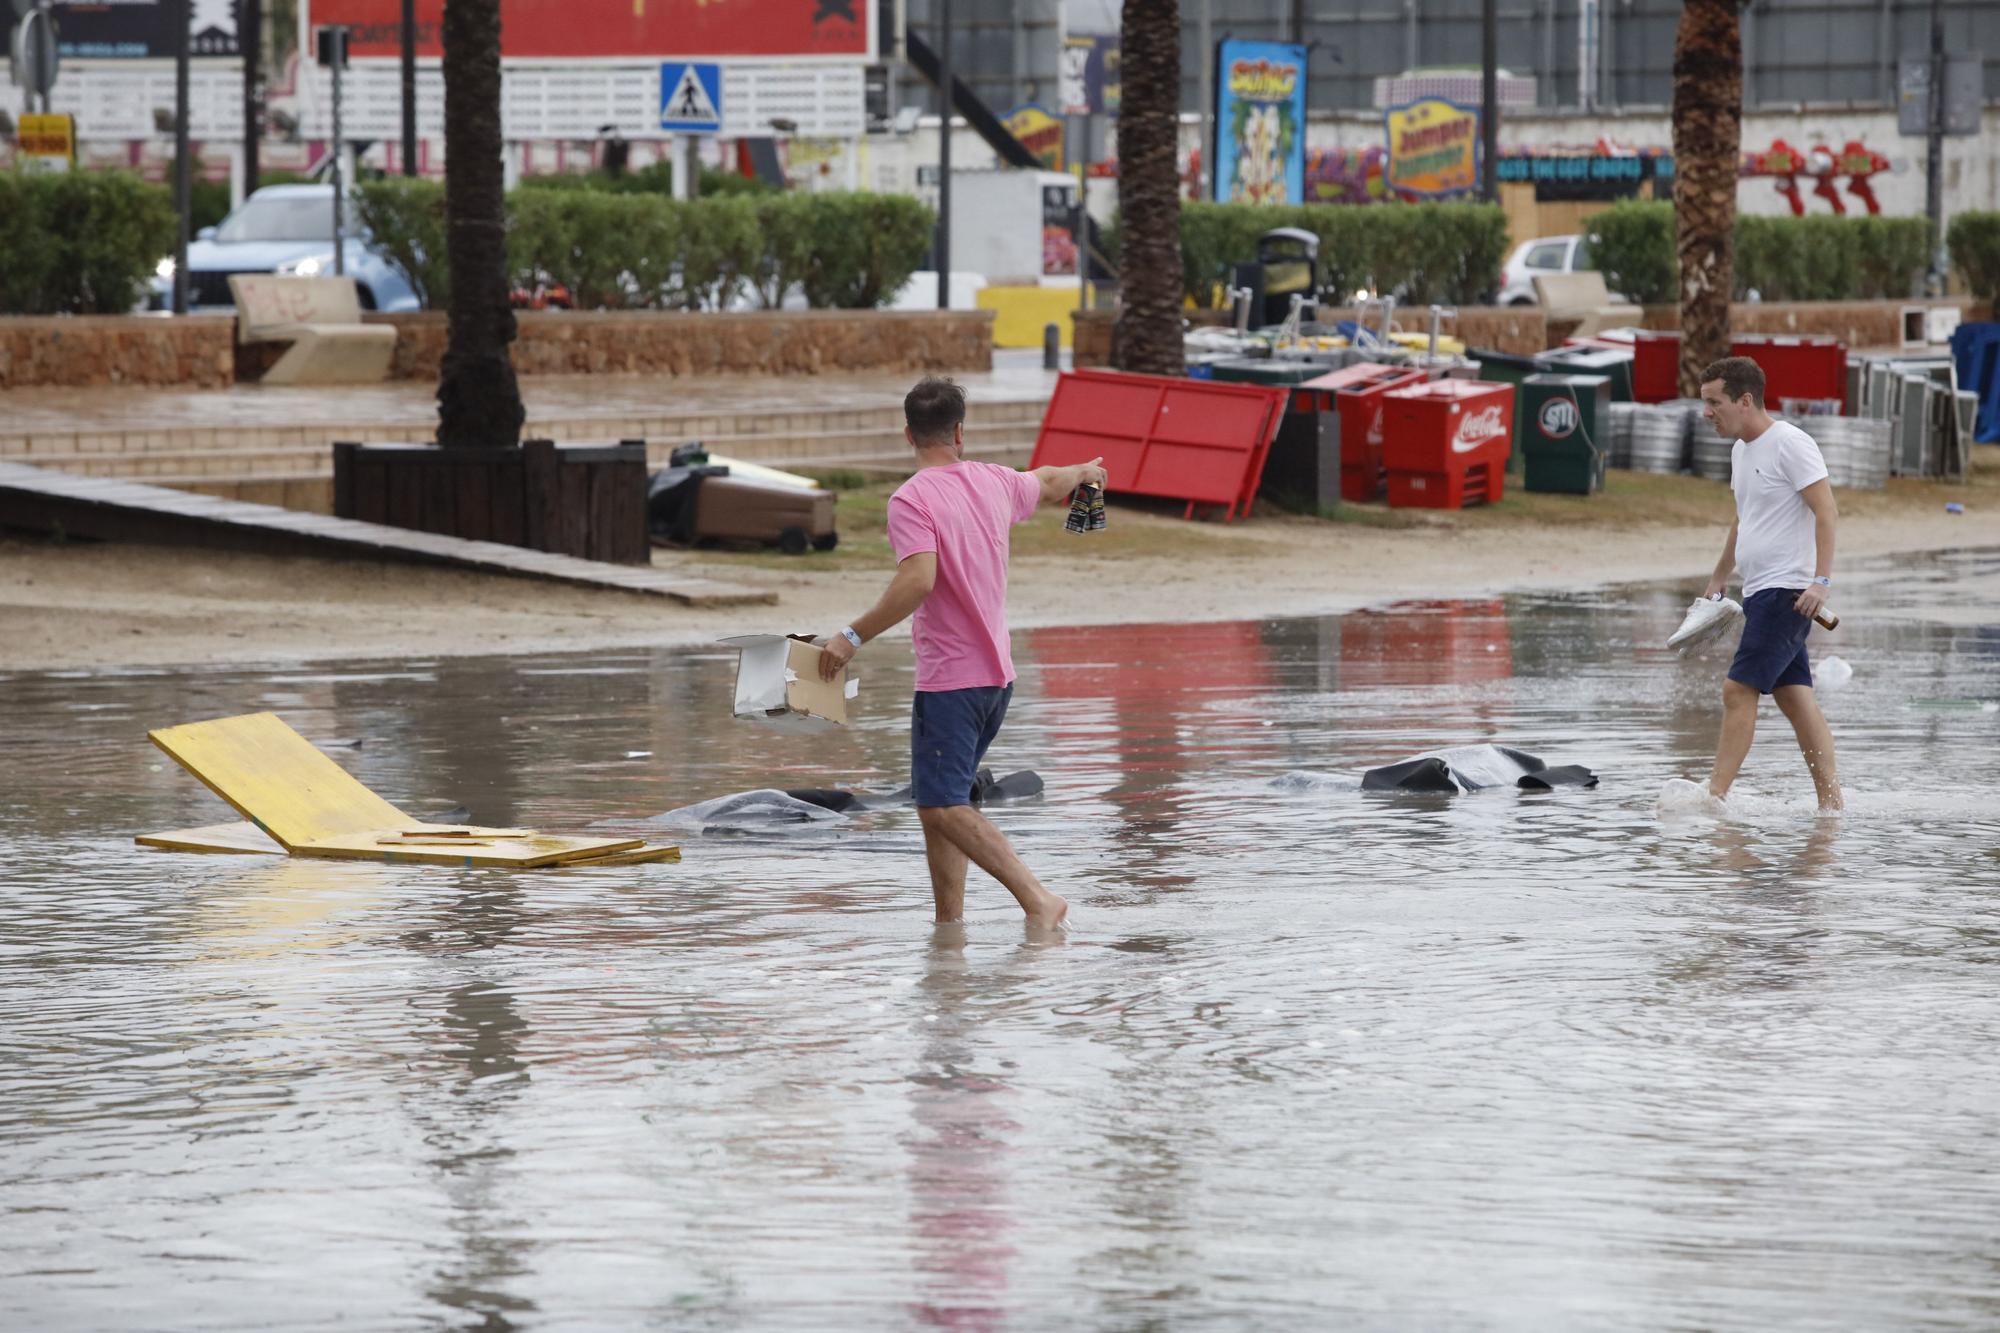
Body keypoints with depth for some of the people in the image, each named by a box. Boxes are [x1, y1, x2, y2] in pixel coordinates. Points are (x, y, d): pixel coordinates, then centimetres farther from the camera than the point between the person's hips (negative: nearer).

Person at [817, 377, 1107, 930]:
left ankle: (1037, 899, -20)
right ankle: (950, 922, 11)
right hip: (997, 674, 8)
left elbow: (918, 581, -26)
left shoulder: (912, 499, -13)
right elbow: (1047, 482, 30)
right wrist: (1084, 472, 53)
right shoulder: (994, 483, 8)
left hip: (949, 678, -8)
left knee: (943, 805, -11)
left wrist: (853, 636, -22)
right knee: (940, 802, 14)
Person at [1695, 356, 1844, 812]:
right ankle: (1831, 801, 7)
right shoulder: (1742, 450, 16)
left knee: (1739, 690, -14)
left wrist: (1821, 580, -24)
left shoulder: (1790, 444, -12)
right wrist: (1719, 578, 31)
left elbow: (1826, 511, -17)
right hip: (1760, 592, 9)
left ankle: (1715, 793, -16)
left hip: (1787, 590, -9)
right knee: (1795, 699, 6)